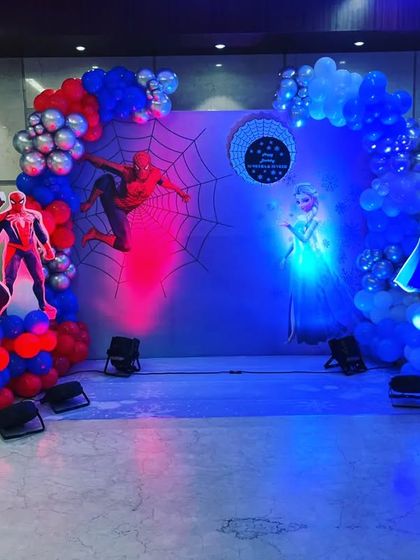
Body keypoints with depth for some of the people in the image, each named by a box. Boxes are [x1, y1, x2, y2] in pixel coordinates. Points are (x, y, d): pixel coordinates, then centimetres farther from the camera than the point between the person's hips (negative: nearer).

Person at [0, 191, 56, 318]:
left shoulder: (33, 215, 8)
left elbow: (41, 233, 16)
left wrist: (48, 249, 19)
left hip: (31, 248, 4)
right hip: (14, 249, -4)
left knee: (39, 278, 10)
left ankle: (42, 305, 29)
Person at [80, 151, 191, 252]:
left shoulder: (155, 173, -19)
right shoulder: (127, 172, -31)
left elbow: (163, 181, 4)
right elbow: (103, 164, -29)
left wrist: (179, 191, 11)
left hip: (120, 210, 4)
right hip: (112, 203, -4)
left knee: (126, 246, -10)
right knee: (106, 179, -34)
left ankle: (96, 234, 9)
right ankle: (89, 203, -12)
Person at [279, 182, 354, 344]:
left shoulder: (313, 219, -10)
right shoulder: (299, 220, 8)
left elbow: (304, 238, -21)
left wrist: (290, 227, -26)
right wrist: (285, 257, 18)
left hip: (313, 260, -6)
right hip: (300, 262, 6)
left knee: (318, 291, 1)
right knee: (304, 295, 10)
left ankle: (324, 327, 15)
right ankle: (308, 331, 19)